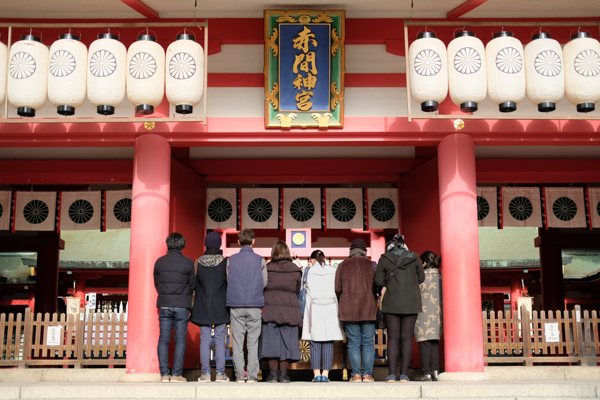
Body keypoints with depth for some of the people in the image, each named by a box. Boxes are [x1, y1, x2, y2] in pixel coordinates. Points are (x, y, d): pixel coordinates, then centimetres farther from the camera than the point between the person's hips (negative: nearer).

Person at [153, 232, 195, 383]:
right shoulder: (187, 262, -6)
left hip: (164, 305, 2)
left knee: (163, 339, 6)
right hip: (182, 306, -2)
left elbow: (156, 284, 8)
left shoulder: (159, 262, 2)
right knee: (180, 339, 3)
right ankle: (176, 374, 0)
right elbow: (192, 284, 2)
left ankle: (164, 374, 4)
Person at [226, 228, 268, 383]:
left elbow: (227, 281, 6)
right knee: (253, 343, 3)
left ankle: (240, 375, 2)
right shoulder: (260, 260, -1)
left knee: (237, 342, 4)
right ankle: (252, 375, 1)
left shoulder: (231, 260, 2)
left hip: (236, 306, 1)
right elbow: (265, 283, 1)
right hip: (254, 306, -1)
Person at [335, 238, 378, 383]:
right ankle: (367, 374, 1)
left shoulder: (343, 266, 3)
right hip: (368, 309, 0)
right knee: (368, 342, 5)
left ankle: (356, 374, 1)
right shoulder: (371, 265, 1)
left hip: (348, 310, 0)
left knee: (353, 343, 4)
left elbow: (337, 289, 3)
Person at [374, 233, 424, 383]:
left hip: (391, 303, -1)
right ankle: (404, 374, 0)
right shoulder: (414, 258, 2)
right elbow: (421, 278, 10)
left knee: (393, 338, 2)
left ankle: (392, 374, -3)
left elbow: (378, 281, -4)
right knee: (407, 338, 3)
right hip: (411, 303, 1)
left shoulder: (384, 259, -2)